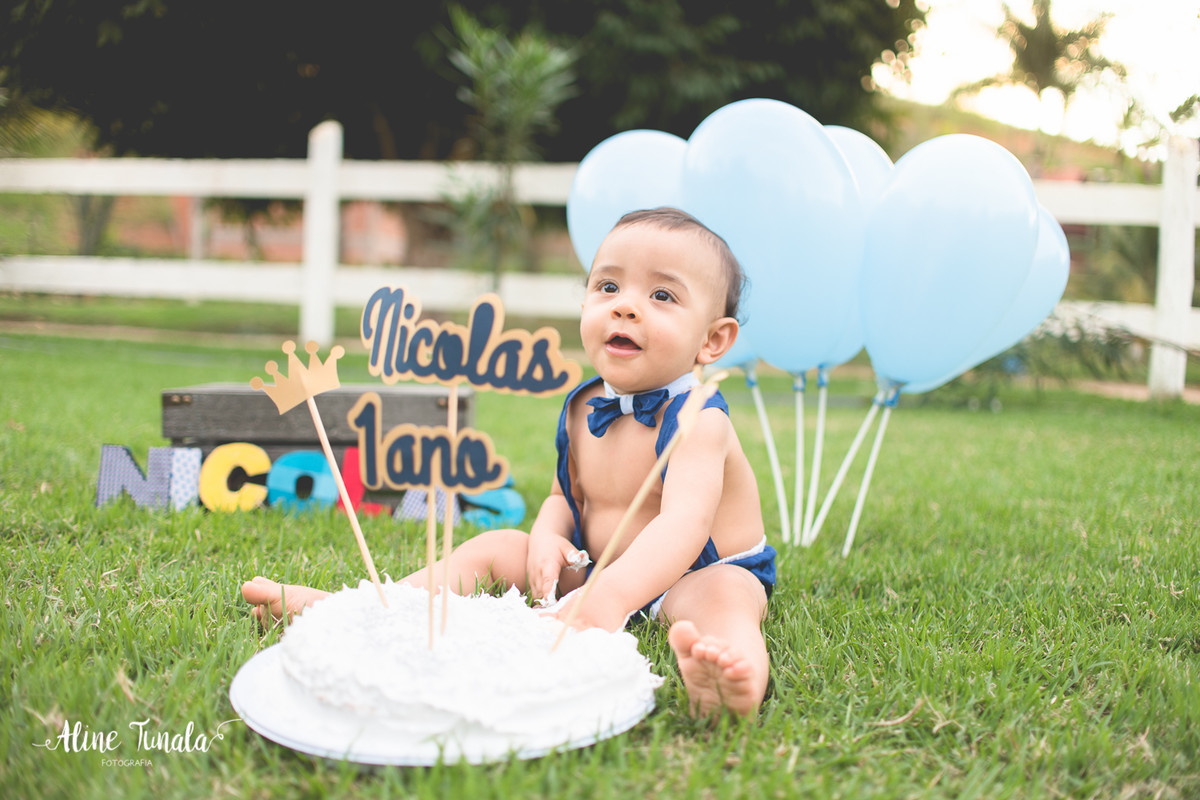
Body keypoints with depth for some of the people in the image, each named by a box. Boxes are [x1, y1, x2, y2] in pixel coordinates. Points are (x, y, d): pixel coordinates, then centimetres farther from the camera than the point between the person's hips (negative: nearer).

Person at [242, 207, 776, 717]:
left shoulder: (697, 419, -24)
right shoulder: (581, 409, 0)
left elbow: (684, 523, -41)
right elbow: (565, 496, 13)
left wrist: (611, 599, -56)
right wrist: (546, 539, -12)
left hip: (696, 573, -6)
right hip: (596, 566, 7)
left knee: (719, 594, -38)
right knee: (496, 547, -3)